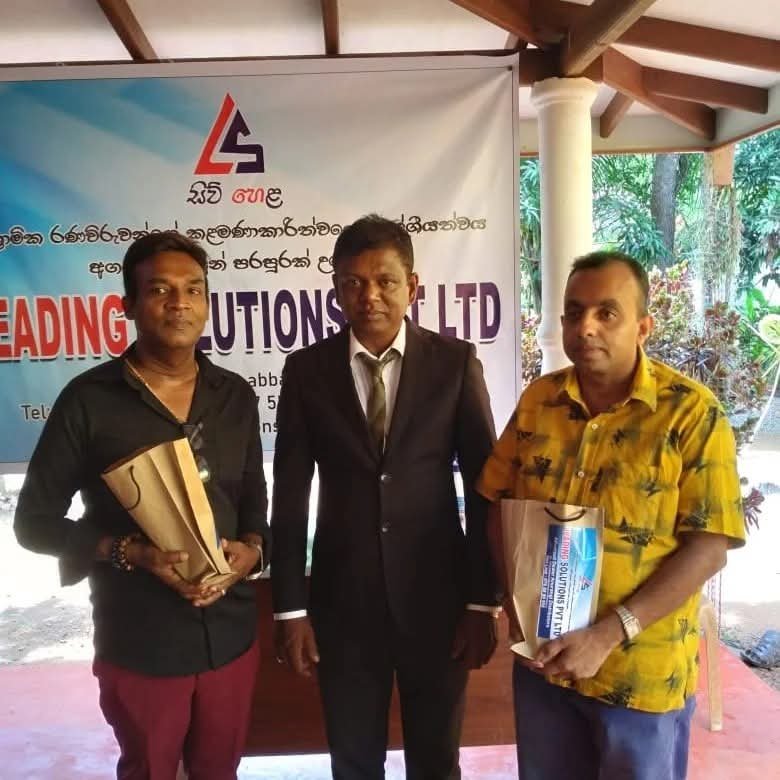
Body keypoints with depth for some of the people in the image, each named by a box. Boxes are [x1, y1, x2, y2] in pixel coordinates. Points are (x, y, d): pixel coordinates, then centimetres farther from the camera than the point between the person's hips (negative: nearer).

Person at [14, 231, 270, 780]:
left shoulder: (236, 396, 1)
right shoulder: (89, 400, -12)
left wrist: (252, 549, -11)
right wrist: (130, 552, -21)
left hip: (232, 635, 3)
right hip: (138, 645, -3)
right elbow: (35, 520, -7)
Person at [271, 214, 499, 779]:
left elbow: (485, 486, -3)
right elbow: (291, 496, -1)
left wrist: (484, 602, -4)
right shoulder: (307, 370, -3)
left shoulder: (456, 361, -5)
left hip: (437, 597, 0)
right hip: (342, 599, 1)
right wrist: (290, 609, -2)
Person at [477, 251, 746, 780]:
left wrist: (609, 633, -20)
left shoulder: (692, 412, -13)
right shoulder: (538, 399, -1)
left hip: (641, 674, -3)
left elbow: (709, 547, -15)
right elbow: (501, 503, 5)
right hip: (541, 658, 4)